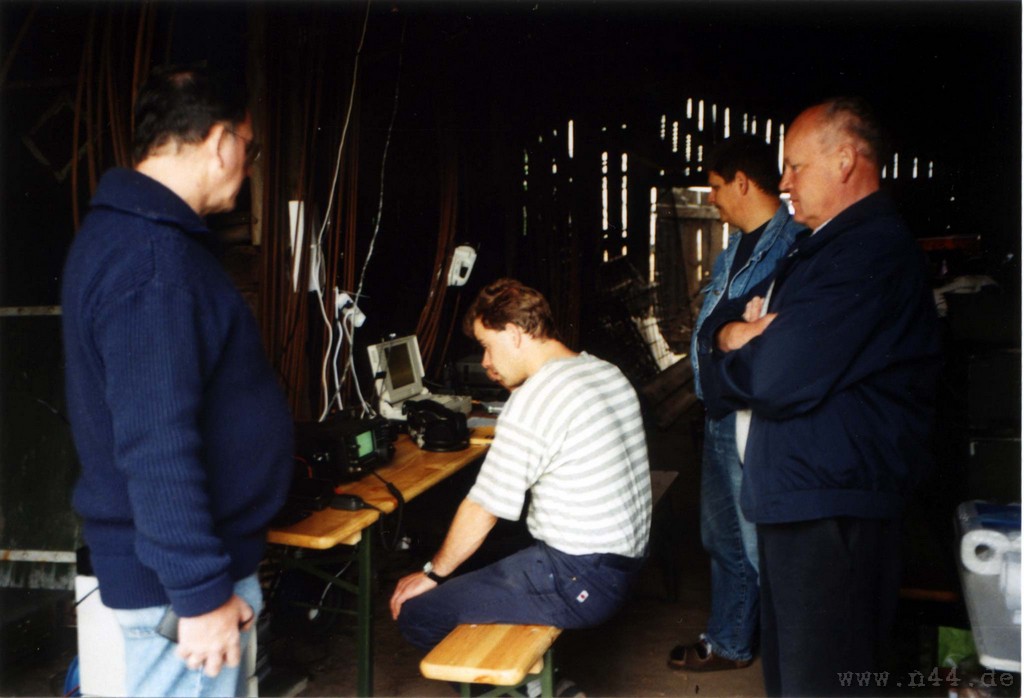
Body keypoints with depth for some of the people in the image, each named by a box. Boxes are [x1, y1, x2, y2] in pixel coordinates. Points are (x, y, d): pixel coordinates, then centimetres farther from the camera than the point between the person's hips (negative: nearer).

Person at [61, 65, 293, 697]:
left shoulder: (125, 231, 10)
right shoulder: (152, 262, -24)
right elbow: (156, 448, -28)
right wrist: (200, 593, -23)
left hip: (204, 552, 10)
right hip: (176, 576, -10)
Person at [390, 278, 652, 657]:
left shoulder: (532, 401, -20)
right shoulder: (608, 372, 8)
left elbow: (480, 511, -13)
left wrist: (433, 573, 2)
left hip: (579, 582, -10)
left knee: (414, 610, -7)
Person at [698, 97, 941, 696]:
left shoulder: (868, 249, -19)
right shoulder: (827, 246, 17)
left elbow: (778, 379, -26)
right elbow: (718, 319, 17)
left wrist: (732, 350, -4)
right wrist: (735, 331, -7)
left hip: (832, 504, -10)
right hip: (802, 493, 10)